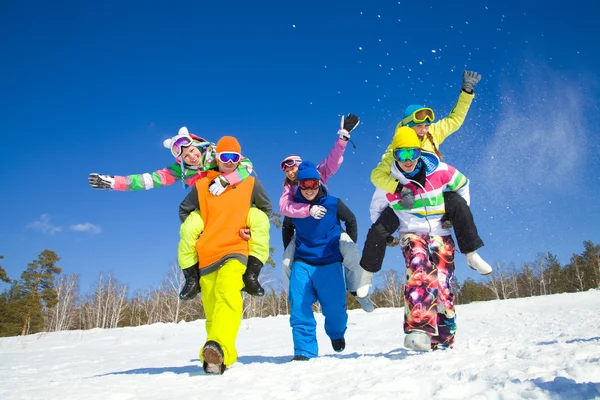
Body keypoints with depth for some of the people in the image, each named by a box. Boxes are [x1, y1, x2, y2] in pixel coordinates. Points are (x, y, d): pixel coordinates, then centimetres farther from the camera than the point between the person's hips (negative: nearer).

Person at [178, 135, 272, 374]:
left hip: (235, 251, -2)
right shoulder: (202, 185, 8)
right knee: (211, 311, 5)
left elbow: (266, 208, 21)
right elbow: (184, 210, 23)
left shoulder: (250, 183, 7)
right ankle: (224, 358, 19)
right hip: (206, 255, 3)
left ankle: (218, 349, -44)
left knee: (228, 296, -29)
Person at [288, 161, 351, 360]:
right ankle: (304, 351, 4)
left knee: (335, 307, 2)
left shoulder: (333, 203, -6)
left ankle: (337, 334, 36)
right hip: (302, 263, 1)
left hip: (330, 263, -1)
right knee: (299, 307, -9)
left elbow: (351, 221, 12)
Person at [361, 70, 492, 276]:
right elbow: (377, 175, -24)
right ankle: (366, 271, 7)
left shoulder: (433, 134, -5)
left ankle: (472, 254, -6)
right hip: (404, 197, -3)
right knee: (378, 231, -17)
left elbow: (455, 119, 6)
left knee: (459, 205, -23)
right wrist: (399, 188, -39)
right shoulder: (396, 150, -17)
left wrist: (467, 91, -3)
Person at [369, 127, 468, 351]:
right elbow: (376, 209, 14)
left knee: (443, 286, -1)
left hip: (441, 234, 2)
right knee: (420, 273, -30)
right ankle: (419, 330, -39)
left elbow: (462, 184, 14)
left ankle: (444, 337, 16)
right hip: (412, 234, -1)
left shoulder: (439, 171, -7)